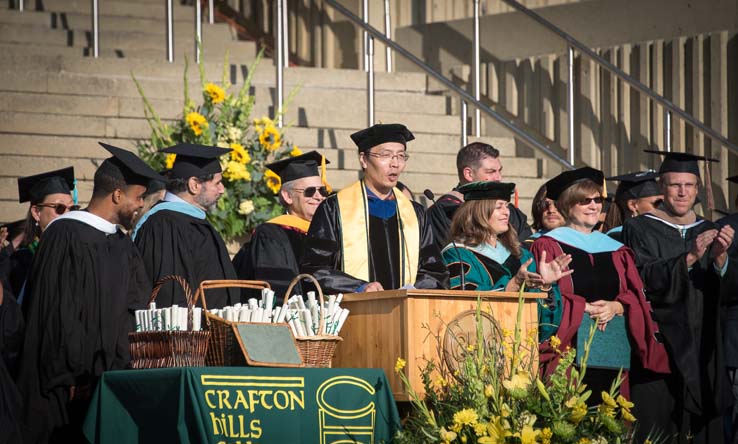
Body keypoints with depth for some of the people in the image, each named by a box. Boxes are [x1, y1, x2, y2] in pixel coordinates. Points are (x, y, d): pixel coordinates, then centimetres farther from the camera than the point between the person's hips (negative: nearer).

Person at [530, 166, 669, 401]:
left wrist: (616, 307, -7)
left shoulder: (615, 249, 20)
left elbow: (636, 296, 13)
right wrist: (584, 308, -13)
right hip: (571, 344, -4)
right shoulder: (549, 245, 5)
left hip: (613, 352, 4)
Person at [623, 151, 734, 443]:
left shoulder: (708, 232, 13)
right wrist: (689, 258, -24)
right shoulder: (640, 230, 0)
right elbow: (645, 282, -15)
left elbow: (721, 294, 0)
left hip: (700, 351, 4)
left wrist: (720, 257, -19)